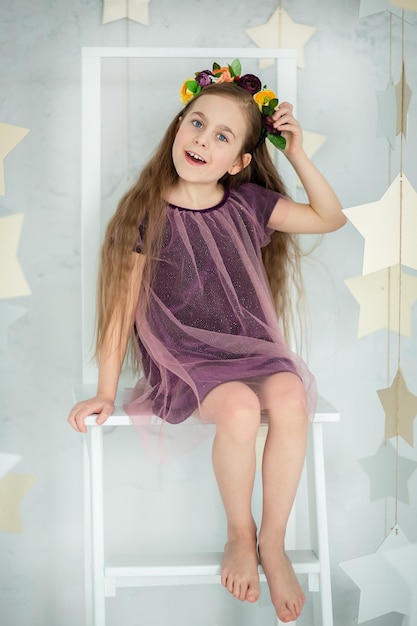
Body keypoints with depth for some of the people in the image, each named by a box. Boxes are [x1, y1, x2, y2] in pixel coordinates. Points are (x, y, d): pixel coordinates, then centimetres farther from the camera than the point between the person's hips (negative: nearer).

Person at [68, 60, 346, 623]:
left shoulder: (248, 203, 5)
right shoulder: (147, 213, -4)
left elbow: (331, 218, 13)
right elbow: (123, 306, -1)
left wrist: (298, 155, 0)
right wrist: (105, 392, -2)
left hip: (252, 346, 3)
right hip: (183, 356, -3)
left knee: (289, 398, -29)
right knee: (240, 409, -33)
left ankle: (273, 544, -9)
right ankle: (239, 534, -4)